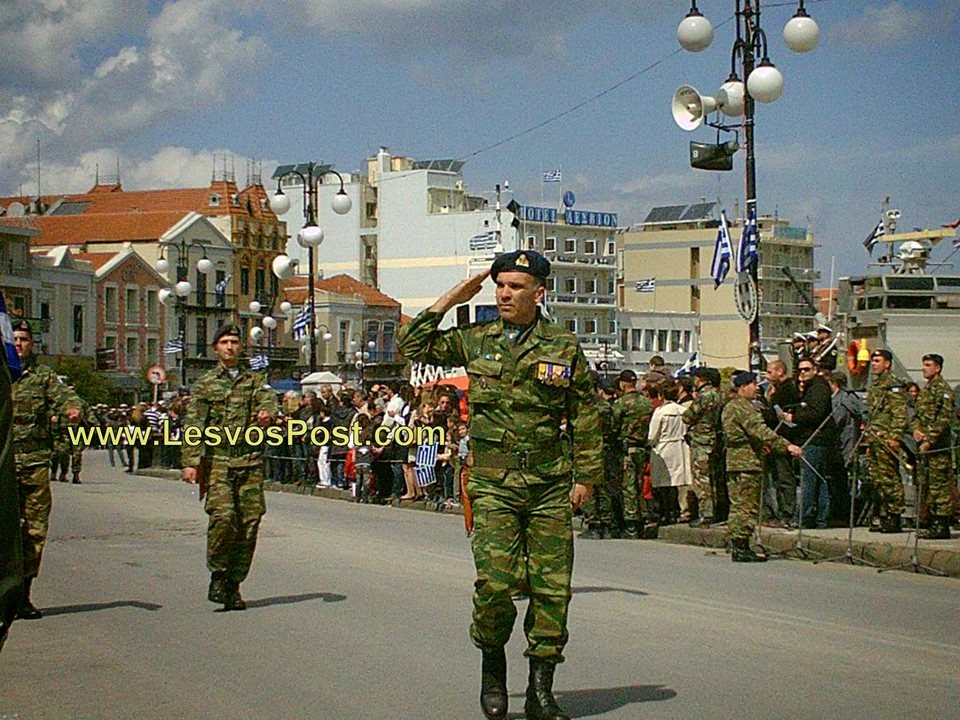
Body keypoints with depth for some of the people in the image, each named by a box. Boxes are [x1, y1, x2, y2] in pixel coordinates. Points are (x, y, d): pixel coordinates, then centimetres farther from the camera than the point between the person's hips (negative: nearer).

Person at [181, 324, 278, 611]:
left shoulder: (255, 380, 16)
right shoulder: (205, 384, 10)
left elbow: (269, 401, -3)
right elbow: (192, 425, 3)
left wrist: (267, 413, -28)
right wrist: (190, 462, -8)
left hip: (250, 461, 2)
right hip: (217, 460, -2)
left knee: (250, 522, -3)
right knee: (223, 517, -19)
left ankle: (234, 585, 7)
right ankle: (218, 576, -2)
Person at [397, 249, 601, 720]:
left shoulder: (565, 348, 4)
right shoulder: (475, 341, 8)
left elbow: (586, 417, 7)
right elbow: (411, 346, 9)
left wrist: (586, 476, 3)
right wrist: (450, 300, 4)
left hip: (551, 485, 0)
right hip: (494, 484, 0)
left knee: (551, 588, 1)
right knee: (495, 583, -11)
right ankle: (492, 670, 14)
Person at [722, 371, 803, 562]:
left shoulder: (729, 407, 17)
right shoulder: (744, 408, -14)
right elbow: (761, 431, -25)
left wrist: (760, 445, 30)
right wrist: (787, 445, -29)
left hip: (734, 461, 10)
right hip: (747, 463, -10)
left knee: (738, 505, 11)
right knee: (747, 505, -8)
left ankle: (737, 546, 13)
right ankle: (740, 547, -9)